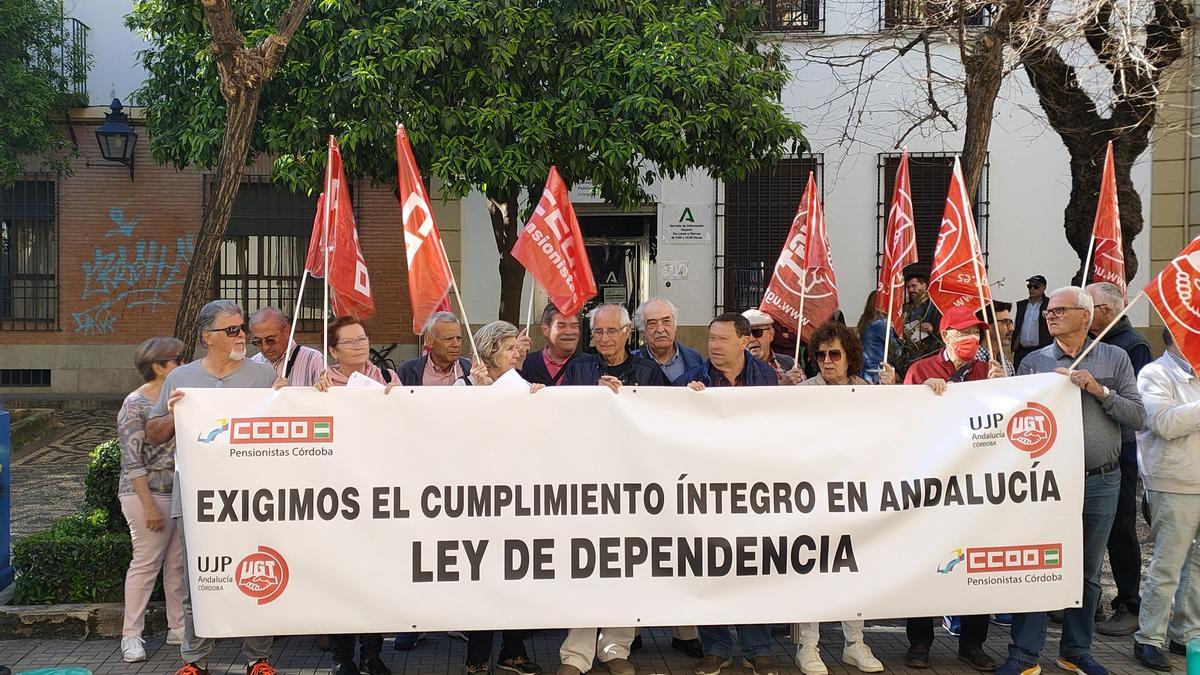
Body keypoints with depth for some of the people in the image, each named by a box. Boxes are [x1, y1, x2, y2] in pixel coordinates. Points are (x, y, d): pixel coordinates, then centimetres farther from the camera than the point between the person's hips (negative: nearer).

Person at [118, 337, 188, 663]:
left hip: (182, 493, 6)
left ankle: (178, 627, 20)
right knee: (146, 563, -1)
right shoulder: (136, 404, -10)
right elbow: (132, 462, -14)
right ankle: (131, 635, 9)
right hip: (149, 494, -6)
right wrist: (149, 506, -17)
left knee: (178, 563, 9)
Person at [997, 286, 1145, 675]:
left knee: (1087, 571, 12)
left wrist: (1099, 390, -14)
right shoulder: (1033, 362, 1)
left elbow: (1138, 417, -3)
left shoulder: (1114, 358, 3)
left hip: (1101, 482, 1)